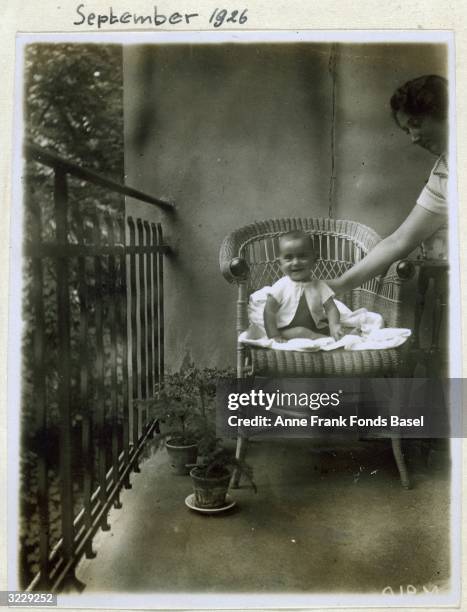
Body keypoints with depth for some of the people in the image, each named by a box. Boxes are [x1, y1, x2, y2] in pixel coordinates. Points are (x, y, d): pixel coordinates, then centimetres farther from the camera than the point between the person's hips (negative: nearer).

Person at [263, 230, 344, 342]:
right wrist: (274, 336, -17)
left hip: (316, 329, 3)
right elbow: (269, 311, -7)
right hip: (287, 332, -3)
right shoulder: (281, 286, -6)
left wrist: (334, 326, -25)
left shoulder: (320, 286, 1)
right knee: (300, 332, -31)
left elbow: (331, 308, -3)